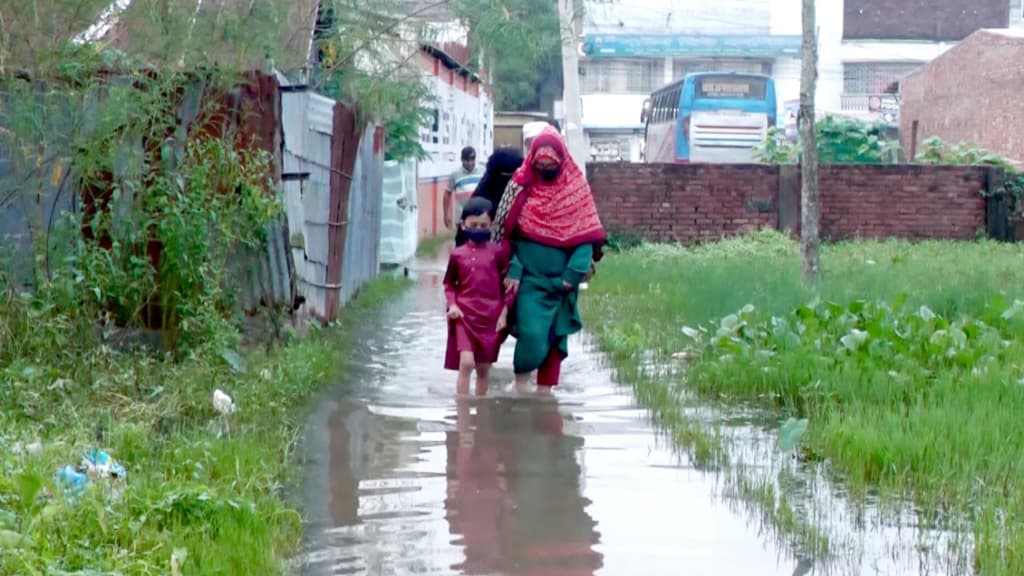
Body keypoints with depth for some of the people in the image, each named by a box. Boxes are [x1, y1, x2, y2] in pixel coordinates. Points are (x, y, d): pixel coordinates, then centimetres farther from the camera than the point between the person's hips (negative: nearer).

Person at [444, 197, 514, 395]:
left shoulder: (498, 251, 1)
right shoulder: (458, 254, 3)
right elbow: (449, 284, 13)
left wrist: (504, 314, -1)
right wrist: (452, 304, -4)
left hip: (491, 318, 1)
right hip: (464, 316, -1)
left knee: (483, 369, 10)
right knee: (466, 363, -16)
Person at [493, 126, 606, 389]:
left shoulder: (577, 187, 0)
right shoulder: (521, 186, -3)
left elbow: (586, 236, 0)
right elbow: (505, 232, -2)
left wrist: (574, 273, -10)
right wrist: (513, 271, -11)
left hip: (561, 282, 2)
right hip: (529, 279, -2)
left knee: (556, 338, 8)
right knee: (531, 333, -15)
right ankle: (520, 389, -1)